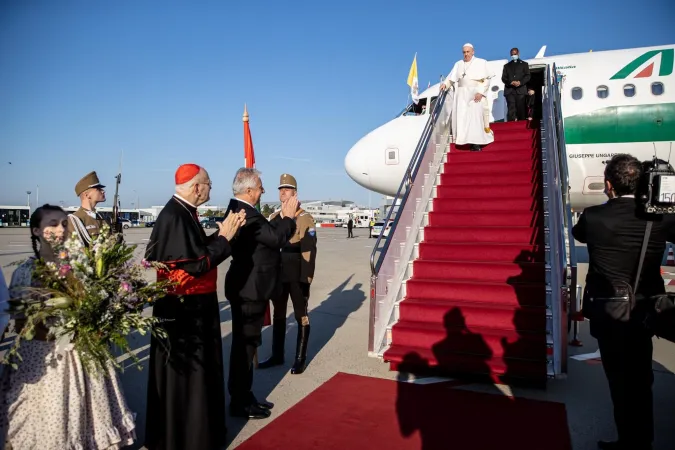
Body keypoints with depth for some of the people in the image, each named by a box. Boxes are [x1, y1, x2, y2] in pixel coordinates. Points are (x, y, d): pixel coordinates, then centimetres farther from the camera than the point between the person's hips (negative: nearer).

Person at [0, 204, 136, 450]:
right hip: (44, 359, -2)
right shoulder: (26, 272, -10)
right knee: (50, 420, 12)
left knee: (86, 410, 16)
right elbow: (21, 326, -9)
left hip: (82, 353, 3)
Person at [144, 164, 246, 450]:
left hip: (192, 304, 10)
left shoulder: (183, 213, 7)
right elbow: (196, 264, -26)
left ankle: (196, 425, 40)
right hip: (184, 308, -10)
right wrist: (224, 238, -16)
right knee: (184, 372, 5)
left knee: (196, 368, 22)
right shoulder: (174, 217, -23)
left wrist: (222, 233, 3)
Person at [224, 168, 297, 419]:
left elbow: (268, 235, 14)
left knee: (246, 342, 18)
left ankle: (243, 396, 31)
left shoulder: (238, 210, 11)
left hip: (247, 287, 11)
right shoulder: (246, 213, -22)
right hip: (249, 288, -11)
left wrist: (282, 217, 7)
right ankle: (239, 403, 14)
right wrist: (288, 217, -10)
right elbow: (276, 238, -23)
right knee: (245, 343, 1)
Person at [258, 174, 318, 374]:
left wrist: (306, 277, -19)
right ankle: (277, 355, 29)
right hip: (278, 275, 6)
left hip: (297, 276, -6)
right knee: (278, 315, 15)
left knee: (301, 316, 6)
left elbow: (309, 250, -15)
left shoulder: (305, 218, -9)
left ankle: (300, 359, 17)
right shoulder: (274, 218, 11)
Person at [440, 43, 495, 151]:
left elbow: (487, 79, -2)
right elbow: (451, 78, 10)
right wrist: (445, 84, -11)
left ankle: (477, 142, -14)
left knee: (475, 117, -13)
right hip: (462, 95, 4)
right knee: (462, 117, -4)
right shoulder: (458, 64, 16)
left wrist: (481, 92, -15)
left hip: (476, 94, -4)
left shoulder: (481, 62, 5)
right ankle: (467, 140, -1)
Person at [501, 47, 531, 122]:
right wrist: (511, 82, -11)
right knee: (511, 109, -11)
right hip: (509, 90, 0)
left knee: (521, 109, -3)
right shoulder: (507, 65, 21)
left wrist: (520, 82, -13)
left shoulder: (524, 64, 18)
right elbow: (503, 78, 9)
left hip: (520, 90, 0)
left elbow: (527, 76, 6)